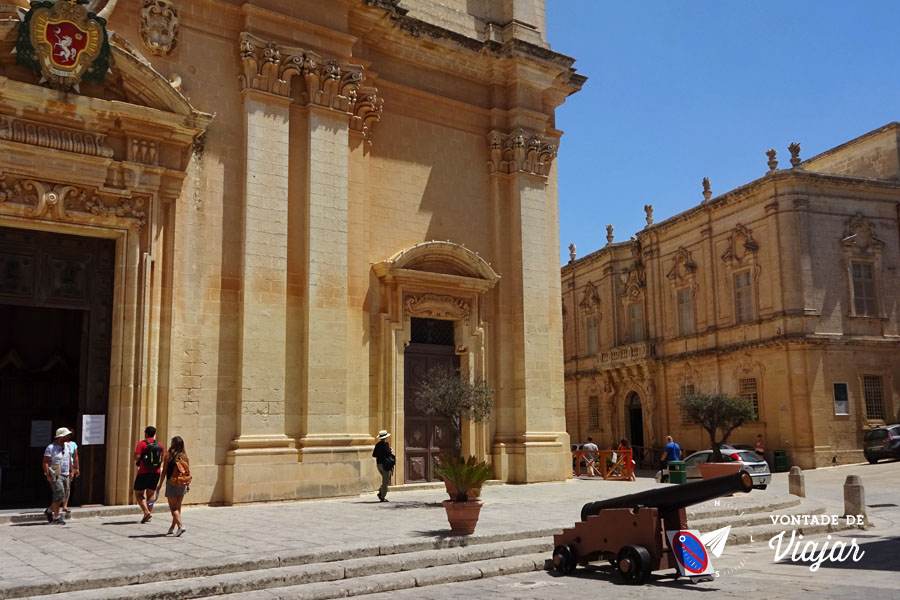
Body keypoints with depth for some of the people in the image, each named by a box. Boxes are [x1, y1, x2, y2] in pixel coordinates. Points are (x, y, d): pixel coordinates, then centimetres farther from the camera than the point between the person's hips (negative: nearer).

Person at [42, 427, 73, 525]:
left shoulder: (66, 446, 11)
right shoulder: (51, 448, -11)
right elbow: (45, 462, -16)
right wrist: (48, 475, -23)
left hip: (65, 475, 8)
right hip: (56, 475, -7)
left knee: (64, 495, 8)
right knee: (59, 494, -12)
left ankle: (49, 511, 28)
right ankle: (56, 517, -5)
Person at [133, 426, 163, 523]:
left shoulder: (142, 444, -9)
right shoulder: (159, 445, 6)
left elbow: (136, 457, -17)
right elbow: (162, 460, 11)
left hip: (144, 472, -5)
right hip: (156, 473, 5)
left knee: (139, 494, 5)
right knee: (150, 495, 14)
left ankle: (146, 512, -12)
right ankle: (148, 515, 14)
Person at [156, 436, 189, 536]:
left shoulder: (168, 455, -6)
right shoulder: (185, 456, 5)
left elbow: (164, 471, -6)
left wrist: (160, 484, 2)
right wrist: (188, 485, 14)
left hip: (172, 482, -4)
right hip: (182, 484, 4)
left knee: (173, 508, 0)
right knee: (178, 507, 14)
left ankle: (181, 526, -15)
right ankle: (172, 528, 22)